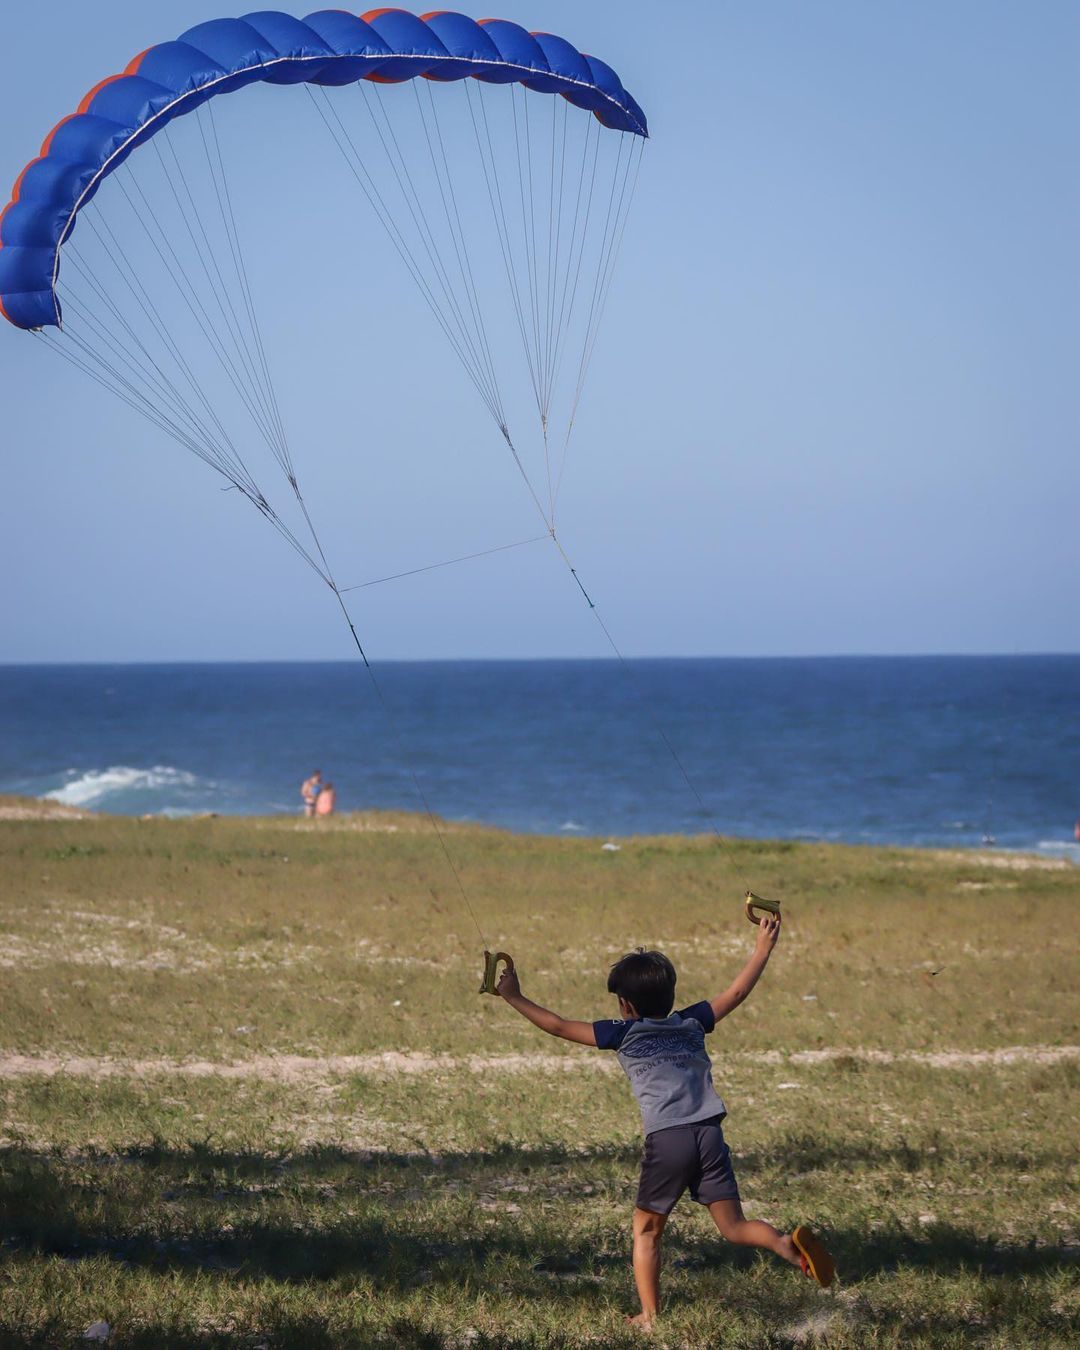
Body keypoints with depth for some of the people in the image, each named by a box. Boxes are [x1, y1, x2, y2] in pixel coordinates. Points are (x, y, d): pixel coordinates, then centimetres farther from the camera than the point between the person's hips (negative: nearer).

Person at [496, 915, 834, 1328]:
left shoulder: (624, 1034, 8)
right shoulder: (691, 1024, 17)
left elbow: (558, 1026, 10)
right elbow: (736, 992, 25)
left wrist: (513, 997, 20)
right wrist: (763, 947, 35)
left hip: (666, 1140, -3)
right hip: (709, 1136, 3)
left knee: (646, 1232, 12)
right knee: (734, 1226, 3)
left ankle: (650, 1317, 4)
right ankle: (790, 1244, -25)